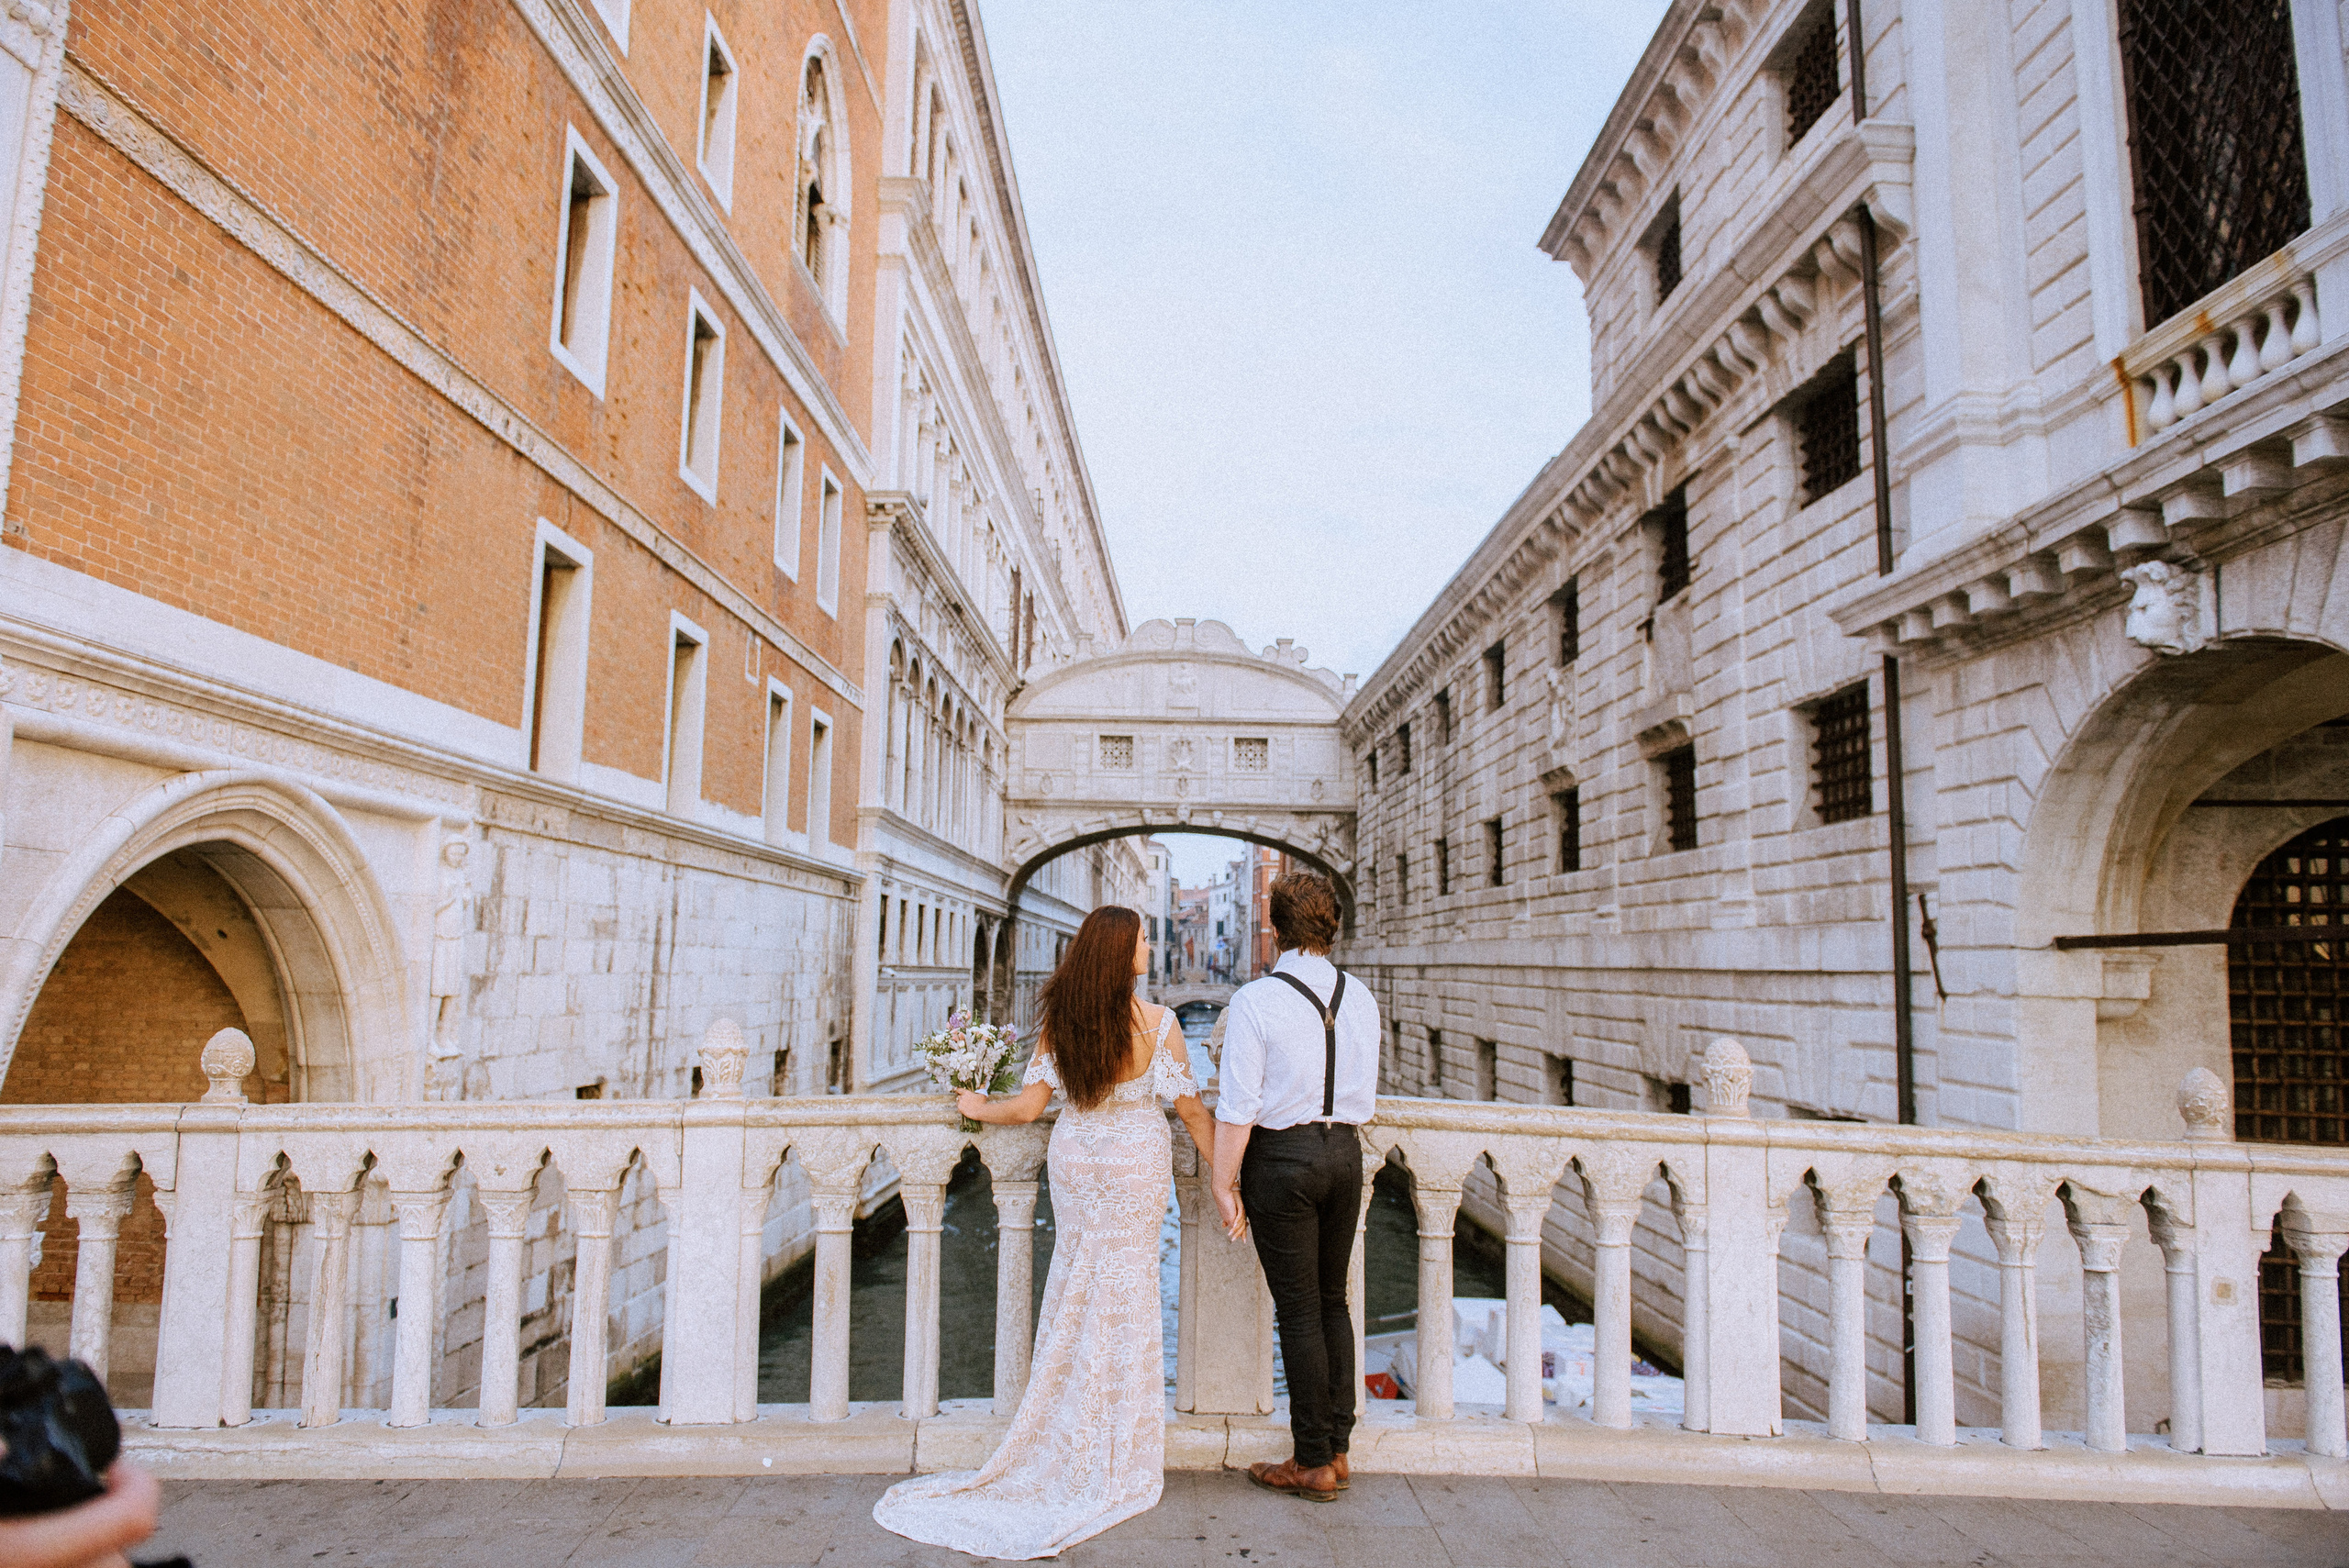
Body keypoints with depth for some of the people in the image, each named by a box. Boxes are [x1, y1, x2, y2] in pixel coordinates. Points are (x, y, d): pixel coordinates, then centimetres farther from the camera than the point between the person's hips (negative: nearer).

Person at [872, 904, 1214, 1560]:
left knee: (1075, 1288, 18)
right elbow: (1192, 1110, -12)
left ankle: (1065, 1444, 29)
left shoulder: (1057, 1022, -8)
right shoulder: (1156, 1023, -17)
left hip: (1075, 1161, 3)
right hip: (1137, 1167, -3)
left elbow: (1029, 1106, -6)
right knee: (1125, 1292, 9)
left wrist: (979, 1108, 13)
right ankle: (1114, 1458, 22)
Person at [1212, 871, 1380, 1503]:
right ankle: (1337, 1447, 27)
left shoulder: (1254, 1000, -13)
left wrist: (1225, 1184, -8)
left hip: (1282, 1155, -5)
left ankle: (1314, 1463, 15)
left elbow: (1238, 1106, -15)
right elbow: (1365, 1096, 10)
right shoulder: (1361, 998, 3)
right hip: (1347, 1151, 5)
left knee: (1299, 1309, 4)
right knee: (1333, 1299, 17)